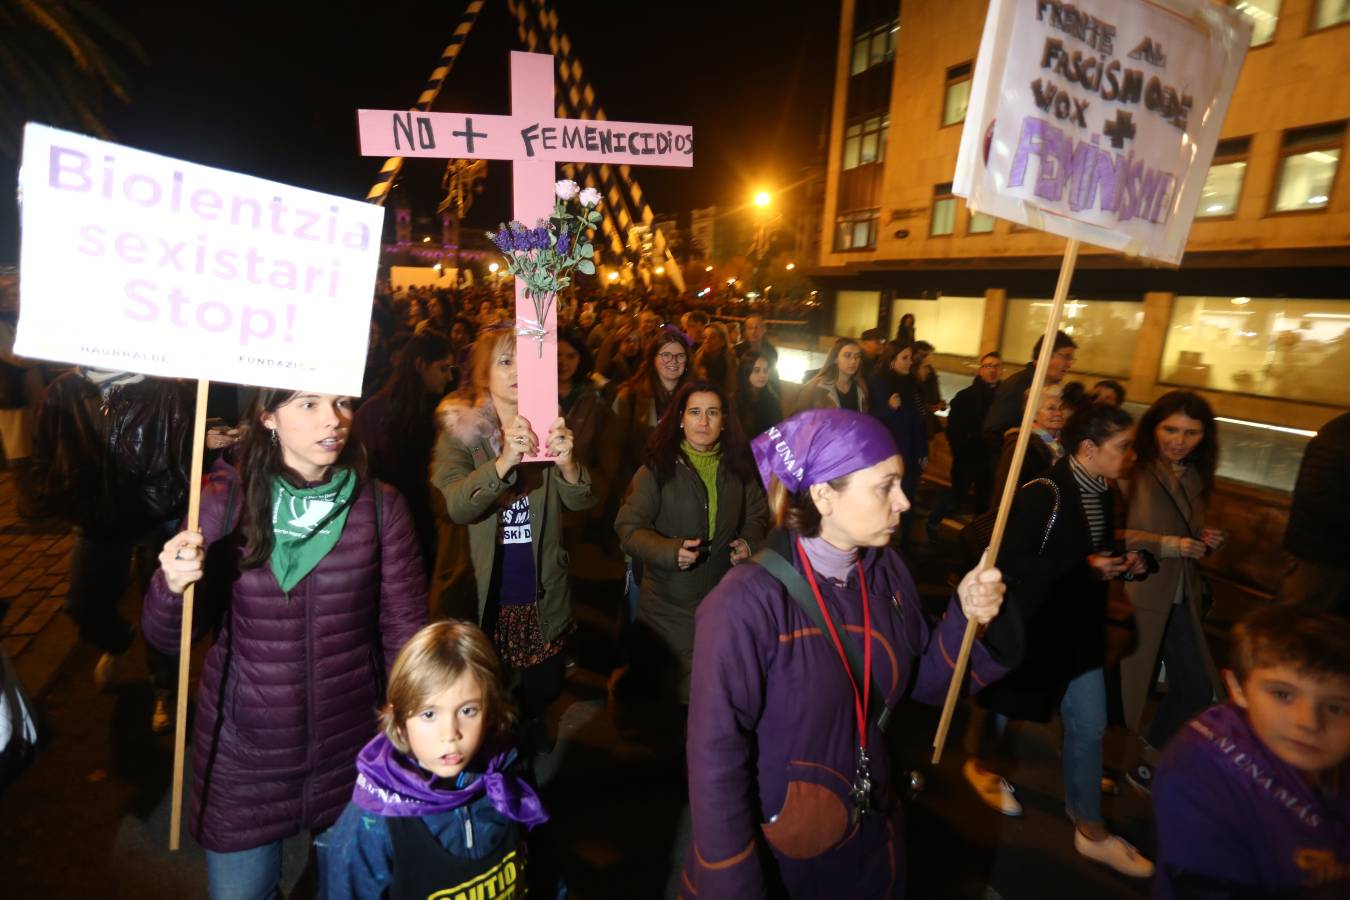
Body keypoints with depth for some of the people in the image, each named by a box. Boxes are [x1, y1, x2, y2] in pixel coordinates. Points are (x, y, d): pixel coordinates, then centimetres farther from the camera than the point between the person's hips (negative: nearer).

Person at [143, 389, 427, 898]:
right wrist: (173, 584, -27)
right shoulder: (224, 499, -10)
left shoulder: (381, 505, -11)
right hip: (242, 750, 0)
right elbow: (166, 638, -6)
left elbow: (405, 630, -6)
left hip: (353, 748, 1)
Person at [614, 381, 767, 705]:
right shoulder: (658, 468, -10)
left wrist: (749, 543, -7)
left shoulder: (740, 468, 3)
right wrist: (670, 551, -28)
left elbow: (757, 516, 14)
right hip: (667, 606, -3)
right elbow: (629, 527, -12)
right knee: (657, 692, 14)